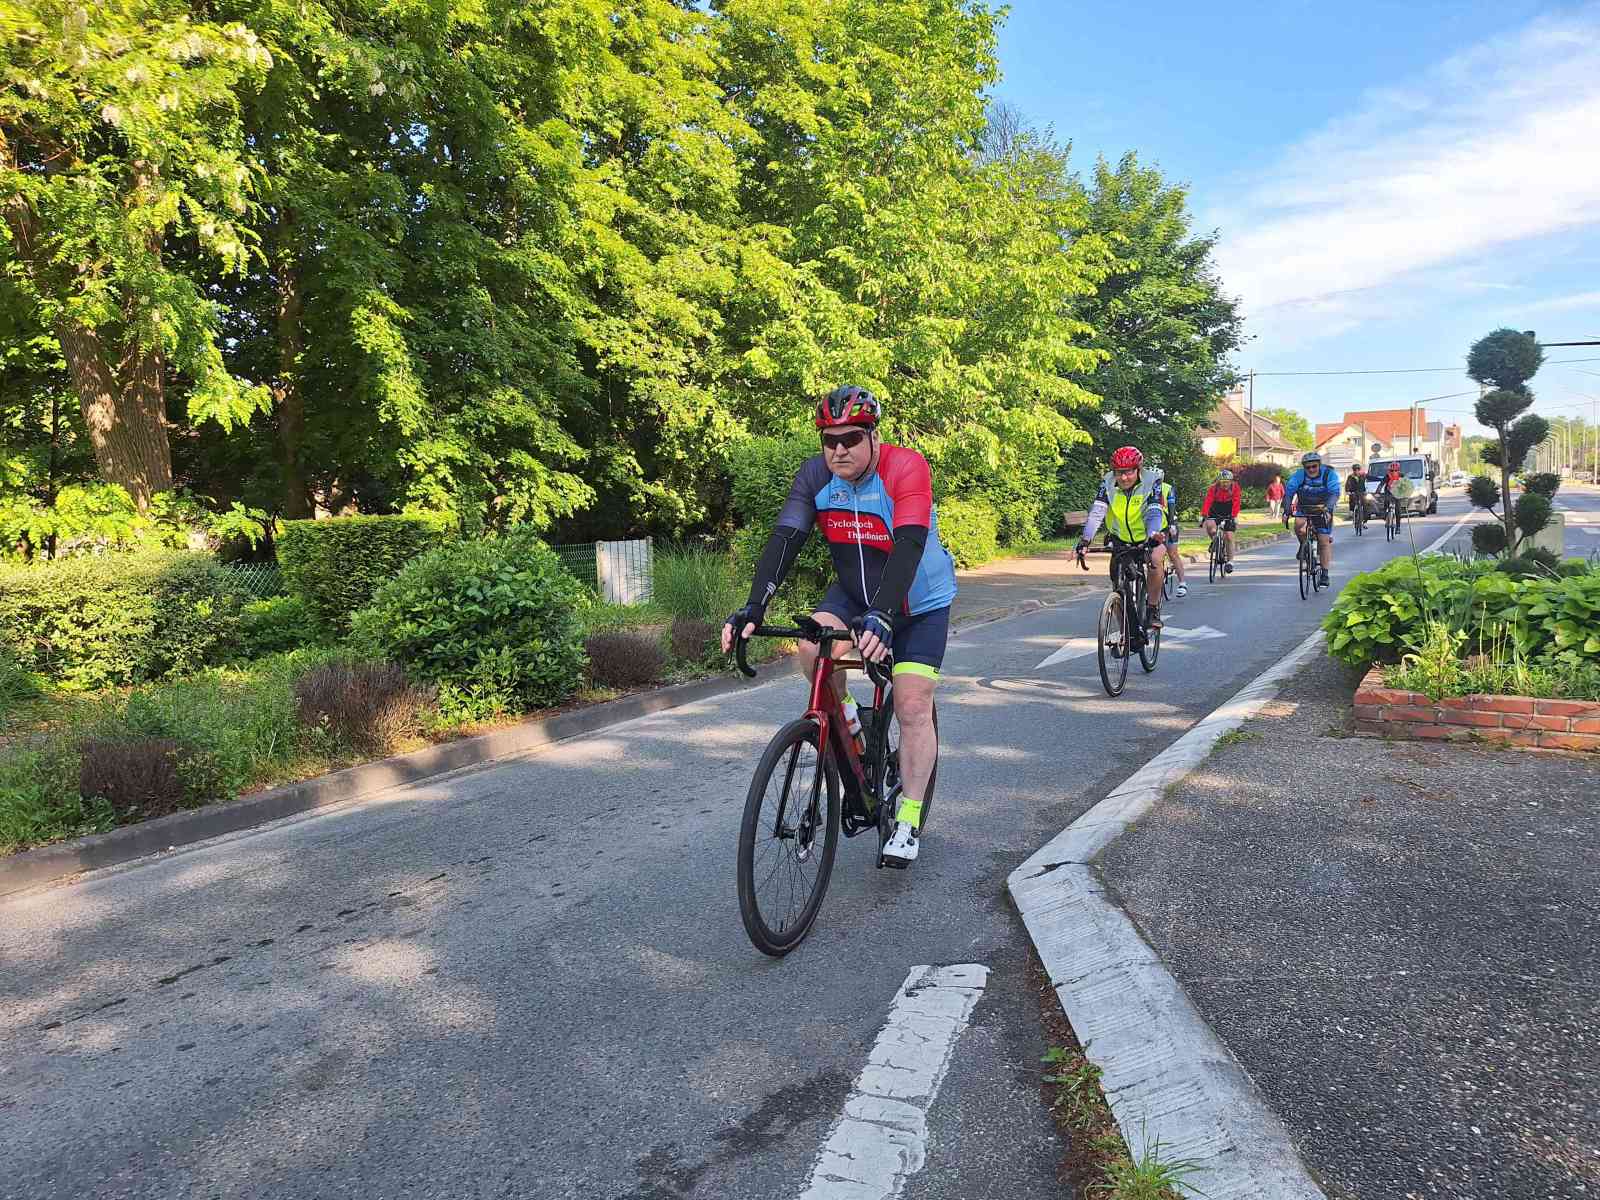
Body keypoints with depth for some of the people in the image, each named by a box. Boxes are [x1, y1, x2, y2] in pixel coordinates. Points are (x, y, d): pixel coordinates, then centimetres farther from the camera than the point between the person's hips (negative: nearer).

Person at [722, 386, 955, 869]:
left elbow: (908, 546, -39)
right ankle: (843, 714, 6)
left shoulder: (906, 467, -27)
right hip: (854, 593, 4)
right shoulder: (815, 476, -14)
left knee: (913, 706, -9)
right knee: (812, 645, -26)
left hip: (918, 603, -3)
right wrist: (754, 607, -38)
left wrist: (881, 616, -53)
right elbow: (784, 539, -24)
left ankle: (908, 820, 5)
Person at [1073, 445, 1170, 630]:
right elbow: (1096, 512, -26)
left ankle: (1154, 609, -18)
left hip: (1150, 535, -3)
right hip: (1121, 537, 3)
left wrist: (1152, 536, -53)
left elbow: (1154, 513, -33)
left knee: (1156, 559, -33)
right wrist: (1085, 539, -41)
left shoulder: (1152, 481, -22)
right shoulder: (1108, 483, -16)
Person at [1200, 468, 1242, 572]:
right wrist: (1203, 516, -40)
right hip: (1215, 513, 0)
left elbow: (1236, 503, -24)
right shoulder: (1213, 488, -19)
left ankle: (1230, 561, 5)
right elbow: (1207, 501, -28)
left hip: (1228, 514, 0)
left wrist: (1234, 517, -35)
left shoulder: (1235, 488, -17)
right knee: (1209, 525, -29)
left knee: (1229, 536, -7)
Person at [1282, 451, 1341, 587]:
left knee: (1324, 541, -6)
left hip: (1322, 510, -1)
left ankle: (1325, 574, 0)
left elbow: (1334, 493, -28)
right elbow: (1289, 492, -22)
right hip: (1304, 508, 1)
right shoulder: (1298, 475, -14)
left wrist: (1328, 509, -46)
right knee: (1299, 526, -31)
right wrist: (1286, 511, -37)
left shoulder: (1329, 475, -17)